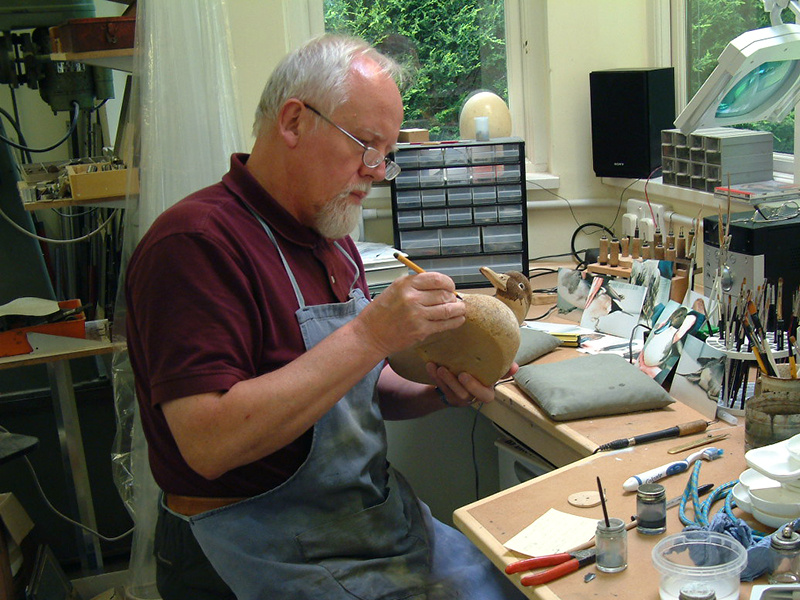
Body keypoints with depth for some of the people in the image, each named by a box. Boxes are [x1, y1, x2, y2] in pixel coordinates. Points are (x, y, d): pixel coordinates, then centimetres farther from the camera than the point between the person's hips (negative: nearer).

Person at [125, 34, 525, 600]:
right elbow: (209, 443, -28)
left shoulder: (333, 243, 10)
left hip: (378, 509, 9)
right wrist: (370, 334, -28)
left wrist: (439, 392, -3)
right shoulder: (197, 240, -19)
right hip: (268, 550, -8)